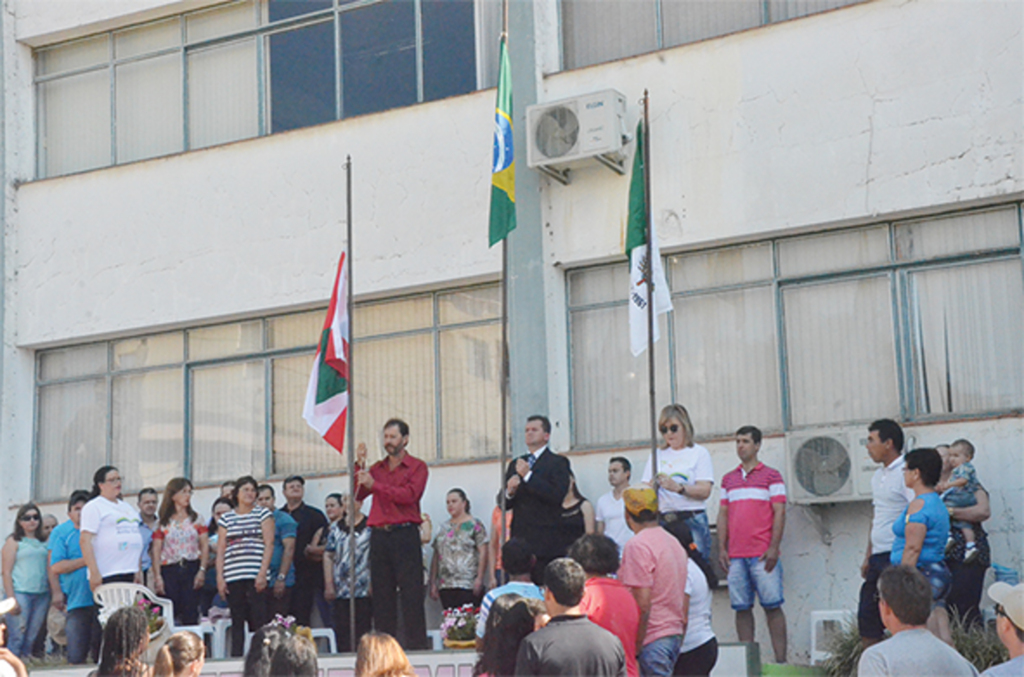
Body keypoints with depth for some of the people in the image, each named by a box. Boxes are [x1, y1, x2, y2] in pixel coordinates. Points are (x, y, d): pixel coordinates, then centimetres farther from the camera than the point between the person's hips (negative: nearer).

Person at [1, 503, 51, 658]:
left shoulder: (44, 542, 17)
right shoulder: (13, 541, 3)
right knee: (17, 638, -9)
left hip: (42, 594, 5)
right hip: (20, 592, -5)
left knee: (32, 638, 4)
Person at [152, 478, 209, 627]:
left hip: (191, 569, 1)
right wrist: (157, 576, -5)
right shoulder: (162, 522, 6)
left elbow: (205, 545, 6)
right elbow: (156, 549, 3)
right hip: (169, 570, -1)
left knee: (190, 615, -3)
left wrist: (202, 570, -6)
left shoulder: (196, 519, 10)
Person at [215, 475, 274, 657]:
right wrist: (220, 578, 3)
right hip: (232, 578, 2)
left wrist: (262, 573, -10)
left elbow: (269, 544, 1)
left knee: (258, 621, -9)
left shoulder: (263, 514, 8)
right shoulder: (226, 518, 15)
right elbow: (220, 550, 13)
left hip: (255, 576, -2)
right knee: (236, 622, 2)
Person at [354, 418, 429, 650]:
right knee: (382, 594, 5)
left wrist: (375, 485, -15)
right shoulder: (377, 468, 18)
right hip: (379, 535, 4)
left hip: (405, 535, -4)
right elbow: (358, 495, 8)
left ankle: (416, 646, -6)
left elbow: (409, 495, -12)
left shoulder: (417, 467, 5)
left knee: (411, 593, -6)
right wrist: (359, 466, -2)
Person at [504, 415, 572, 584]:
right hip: (520, 541, 5)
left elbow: (557, 495, -13)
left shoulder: (558, 462, 3)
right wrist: (509, 492, -5)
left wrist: (528, 475, -14)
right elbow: (504, 504, 18)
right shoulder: (515, 464, 20)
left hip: (546, 544, -5)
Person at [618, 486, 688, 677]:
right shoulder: (674, 541, 15)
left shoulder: (637, 545, -14)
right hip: (674, 633, 9)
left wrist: (635, 646, -15)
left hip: (652, 639, -9)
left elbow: (643, 603, -20)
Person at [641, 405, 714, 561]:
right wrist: (652, 485, -10)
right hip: (663, 521, 3)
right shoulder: (657, 456, 18)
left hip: (692, 520, -3)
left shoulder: (699, 453, 6)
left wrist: (678, 487, -20)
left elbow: (705, 491, -6)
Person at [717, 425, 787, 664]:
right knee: (741, 608, 2)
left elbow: (779, 513, -1)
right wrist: (721, 549, 7)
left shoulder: (771, 476, 5)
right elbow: (723, 515, 16)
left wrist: (773, 548, -10)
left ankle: (780, 660, -3)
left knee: (772, 606, -5)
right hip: (735, 556, 4)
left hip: (763, 555, -4)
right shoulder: (728, 479, 17)